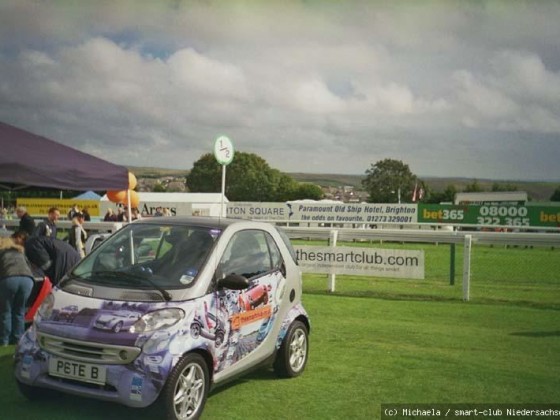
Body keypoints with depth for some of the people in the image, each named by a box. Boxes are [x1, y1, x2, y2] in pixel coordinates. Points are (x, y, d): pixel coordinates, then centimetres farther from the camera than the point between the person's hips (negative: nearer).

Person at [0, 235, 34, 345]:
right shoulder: (20, 252, 36)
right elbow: (29, 267, 30)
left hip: (9, 279, -3)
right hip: (27, 279, 3)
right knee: (19, 311, 16)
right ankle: (17, 339, 16)